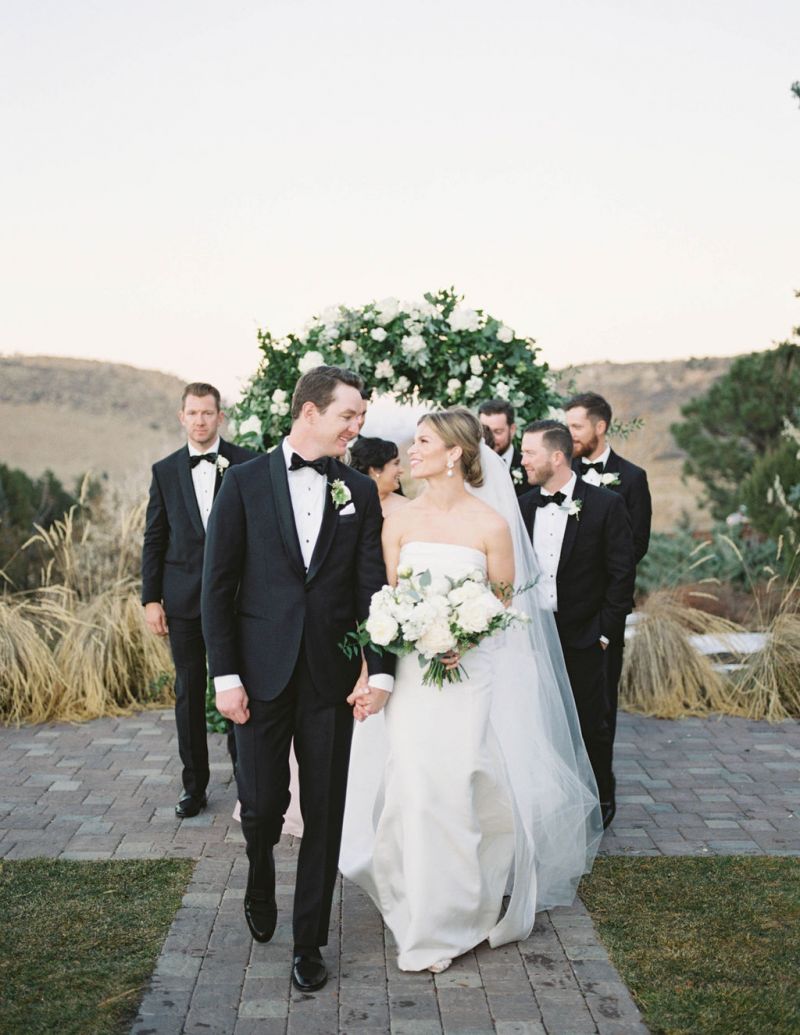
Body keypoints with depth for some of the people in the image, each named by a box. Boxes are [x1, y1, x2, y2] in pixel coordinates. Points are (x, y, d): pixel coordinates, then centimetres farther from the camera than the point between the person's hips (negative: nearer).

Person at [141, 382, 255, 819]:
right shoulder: (165, 470, 6)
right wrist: (151, 598, 2)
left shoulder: (247, 464, -1)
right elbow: (154, 540, 7)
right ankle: (194, 785, 19)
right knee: (189, 692, 8)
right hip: (183, 598, 2)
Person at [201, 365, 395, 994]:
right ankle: (260, 881, 39)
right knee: (261, 802, 4)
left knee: (324, 812, 6)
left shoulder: (360, 491, 6)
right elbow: (218, 584, -2)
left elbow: (372, 587, 2)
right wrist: (225, 675, -7)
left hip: (331, 676, 2)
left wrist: (379, 670, -7)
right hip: (262, 672, -1)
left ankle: (309, 939, 22)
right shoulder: (245, 482, 0)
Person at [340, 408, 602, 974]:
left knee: (463, 790, -1)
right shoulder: (399, 521, 3)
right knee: (415, 792, 0)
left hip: (471, 673, -2)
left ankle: (470, 905, 25)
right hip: (408, 673, 2)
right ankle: (427, 924, 18)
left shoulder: (492, 524, -4)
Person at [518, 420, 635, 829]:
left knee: (591, 722, 7)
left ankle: (601, 800, 26)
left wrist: (606, 631, -8)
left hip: (583, 637, -3)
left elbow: (621, 573, -5)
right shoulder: (524, 505, 5)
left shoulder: (606, 504, -7)